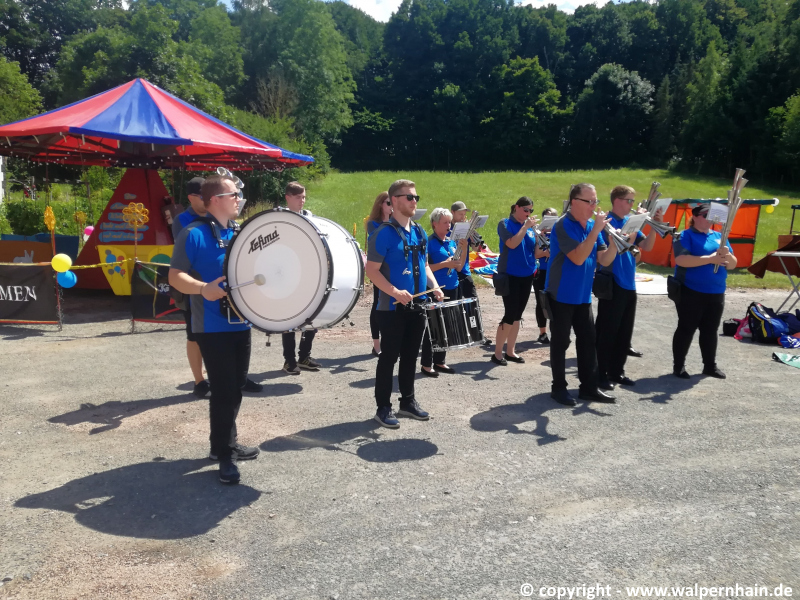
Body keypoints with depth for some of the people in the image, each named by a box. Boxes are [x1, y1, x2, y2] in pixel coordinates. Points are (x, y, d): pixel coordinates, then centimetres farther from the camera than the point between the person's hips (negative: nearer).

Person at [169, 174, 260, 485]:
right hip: (213, 327, -7)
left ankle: (226, 443, 32)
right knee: (223, 390, -3)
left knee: (235, 388, 16)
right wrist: (202, 289, -32)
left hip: (240, 323, 7)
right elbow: (175, 276, -15)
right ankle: (224, 455, 11)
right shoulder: (194, 233, -11)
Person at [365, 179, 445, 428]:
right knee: (389, 357, 1)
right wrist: (394, 292, -26)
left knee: (410, 356, 15)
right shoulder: (384, 233, -12)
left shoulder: (419, 232, 11)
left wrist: (433, 286, 3)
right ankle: (383, 408, 13)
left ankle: (408, 402, 28)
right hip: (392, 308, -7)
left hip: (417, 306, 7)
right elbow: (372, 270, -15)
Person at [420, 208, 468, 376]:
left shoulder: (452, 241, 10)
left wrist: (464, 248, -3)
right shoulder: (429, 242, -10)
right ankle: (426, 364, 7)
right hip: (435, 290, -7)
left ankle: (440, 361, 23)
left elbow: (459, 267, 9)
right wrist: (444, 264, -23)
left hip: (452, 289, 7)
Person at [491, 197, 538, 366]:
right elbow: (512, 244, -22)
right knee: (510, 314, -9)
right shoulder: (505, 224, -5)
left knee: (517, 315, 9)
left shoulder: (530, 226, 9)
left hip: (526, 275, 6)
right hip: (509, 275, -6)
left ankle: (510, 351, 18)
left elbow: (535, 252, 6)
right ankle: (497, 353, 2)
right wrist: (525, 227, -18)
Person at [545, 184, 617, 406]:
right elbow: (578, 258, -25)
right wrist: (595, 231, -25)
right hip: (561, 295, -7)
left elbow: (604, 260, 4)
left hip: (582, 296, 7)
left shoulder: (592, 225, 6)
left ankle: (589, 387, 19)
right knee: (560, 342, 3)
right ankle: (559, 387, 14)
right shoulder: (564, 226, -16)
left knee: (588, 340, 9)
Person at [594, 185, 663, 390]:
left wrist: (653, 226, -5)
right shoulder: (608, 222, -9)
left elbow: (647, 246, 8)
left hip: (628, 284, 8)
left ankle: (617, 371, 22)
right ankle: (601, 374, 5)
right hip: (612, 285, -8)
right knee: (607, 332, -2)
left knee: (625, 332, 12)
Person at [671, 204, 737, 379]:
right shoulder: (685, 236, -6)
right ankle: (678, 366, 11)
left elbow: (733, 265, 9)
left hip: (716, 294, 6)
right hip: (690, 293, -6)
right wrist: (710, 259, -24)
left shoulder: (719, 236, 13)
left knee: (710, 330, 13)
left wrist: (727, 255, -13)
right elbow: (681, 260, -22)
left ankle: (710, 365, 25)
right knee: (686, 329, 1)